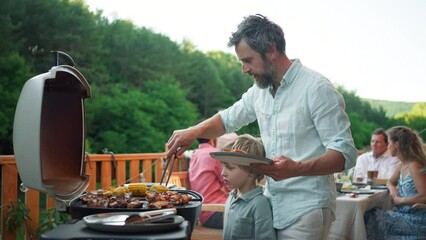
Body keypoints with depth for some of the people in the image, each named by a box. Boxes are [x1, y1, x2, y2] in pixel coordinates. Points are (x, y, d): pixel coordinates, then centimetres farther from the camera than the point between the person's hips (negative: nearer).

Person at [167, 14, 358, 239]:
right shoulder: (259, 90, 7)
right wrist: (194, 131, 3)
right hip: (271, 204, 6)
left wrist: (297, 169, -34)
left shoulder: (316, 88, -15)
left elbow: (346, 153, -18)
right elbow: (229, 118, 22)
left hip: (305, 209, -6)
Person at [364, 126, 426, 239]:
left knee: (370, 219, -12)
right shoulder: (402, 165, 8)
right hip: (405, 214, 8)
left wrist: (399, 200, -14)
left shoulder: (414, 166, -19)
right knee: (369, 215, -1)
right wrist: (392, 189, 1)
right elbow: (390, 182, 24)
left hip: (416, 220, -8)